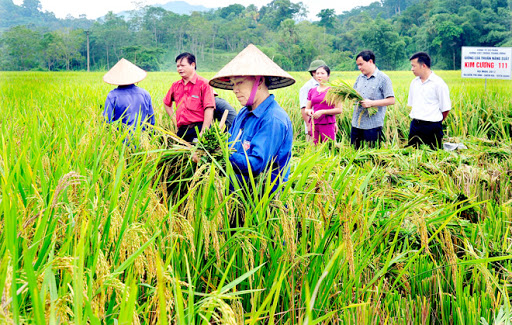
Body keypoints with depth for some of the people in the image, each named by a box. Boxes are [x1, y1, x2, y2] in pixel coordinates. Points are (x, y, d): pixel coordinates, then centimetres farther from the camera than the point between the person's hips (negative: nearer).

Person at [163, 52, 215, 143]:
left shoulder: (203, 84, -3)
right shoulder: (175, 86, 15)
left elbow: (209, 109, -11)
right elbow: (167, 103, 33)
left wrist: (203, 133, -18)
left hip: (198, 129, -5)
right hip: (181, 131, 6)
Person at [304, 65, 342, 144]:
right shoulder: (312, 91, 13)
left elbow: (339, 110, -6)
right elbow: (306, 109, 15)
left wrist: (322, 112, -14)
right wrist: (309, 111, -9)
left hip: (327, 125, -4)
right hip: (314, 125, 4)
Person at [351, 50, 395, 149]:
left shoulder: (383, 78, -4)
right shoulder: (360, 78, 15)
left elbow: (391, 100, -10)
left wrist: (371, 103, -18)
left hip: (373, 125, -6)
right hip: (357, 123, 6)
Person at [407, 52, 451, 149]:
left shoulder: (438, 83, -8)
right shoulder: (414, 82, 14)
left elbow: (446, 108, -5)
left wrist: (436, 122, 5)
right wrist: (417, 121, 17)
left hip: (432, 127, -6)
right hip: (415, 125, 6)